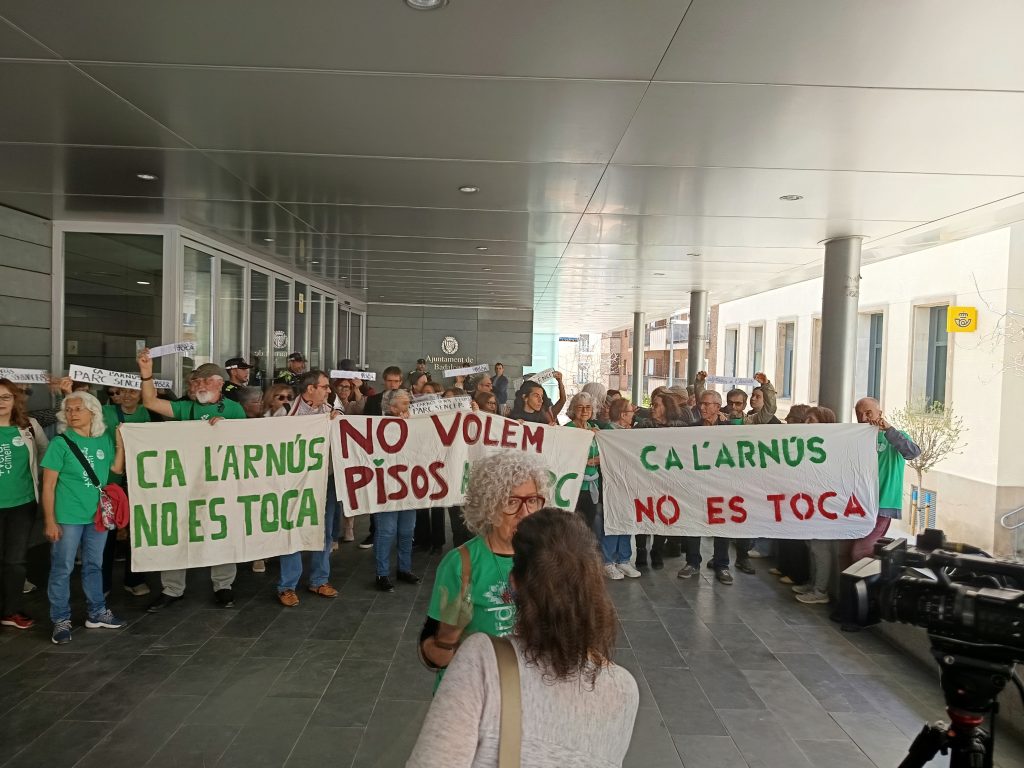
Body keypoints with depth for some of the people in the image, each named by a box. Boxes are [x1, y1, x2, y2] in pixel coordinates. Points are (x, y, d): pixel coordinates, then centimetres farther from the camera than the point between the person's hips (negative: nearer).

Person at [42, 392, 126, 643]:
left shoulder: (105, 439, 2)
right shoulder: (61, 443, -9)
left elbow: (117, 470, 0)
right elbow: (48, 485, -8)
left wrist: (120, 444, -8)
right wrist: (50, 520, -12)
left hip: (98, 515, 4)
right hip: (68, 517, -4)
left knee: (94, 565, 16)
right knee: (62, 568, 3)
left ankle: (96, 613, 28)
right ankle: (61, 620, 14)